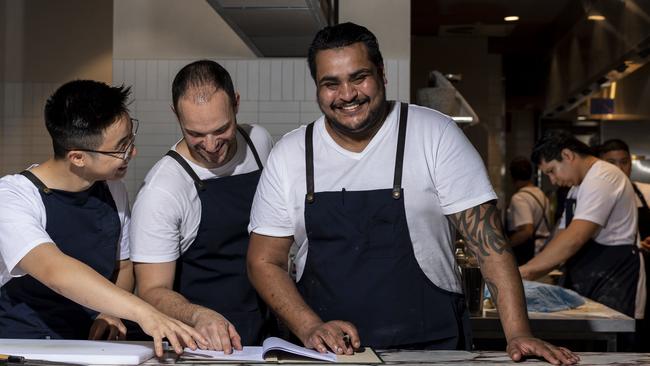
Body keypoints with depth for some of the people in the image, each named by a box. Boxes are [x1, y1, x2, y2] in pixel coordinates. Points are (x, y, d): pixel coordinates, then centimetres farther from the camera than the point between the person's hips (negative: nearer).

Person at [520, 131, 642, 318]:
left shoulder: (602, 177, -14)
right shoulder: (577, 188, 17)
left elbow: (574, 239, -24)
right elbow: (564, 237, 16)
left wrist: (526, 270, -20)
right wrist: (530, 275, 3)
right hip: (581, 282, 9)